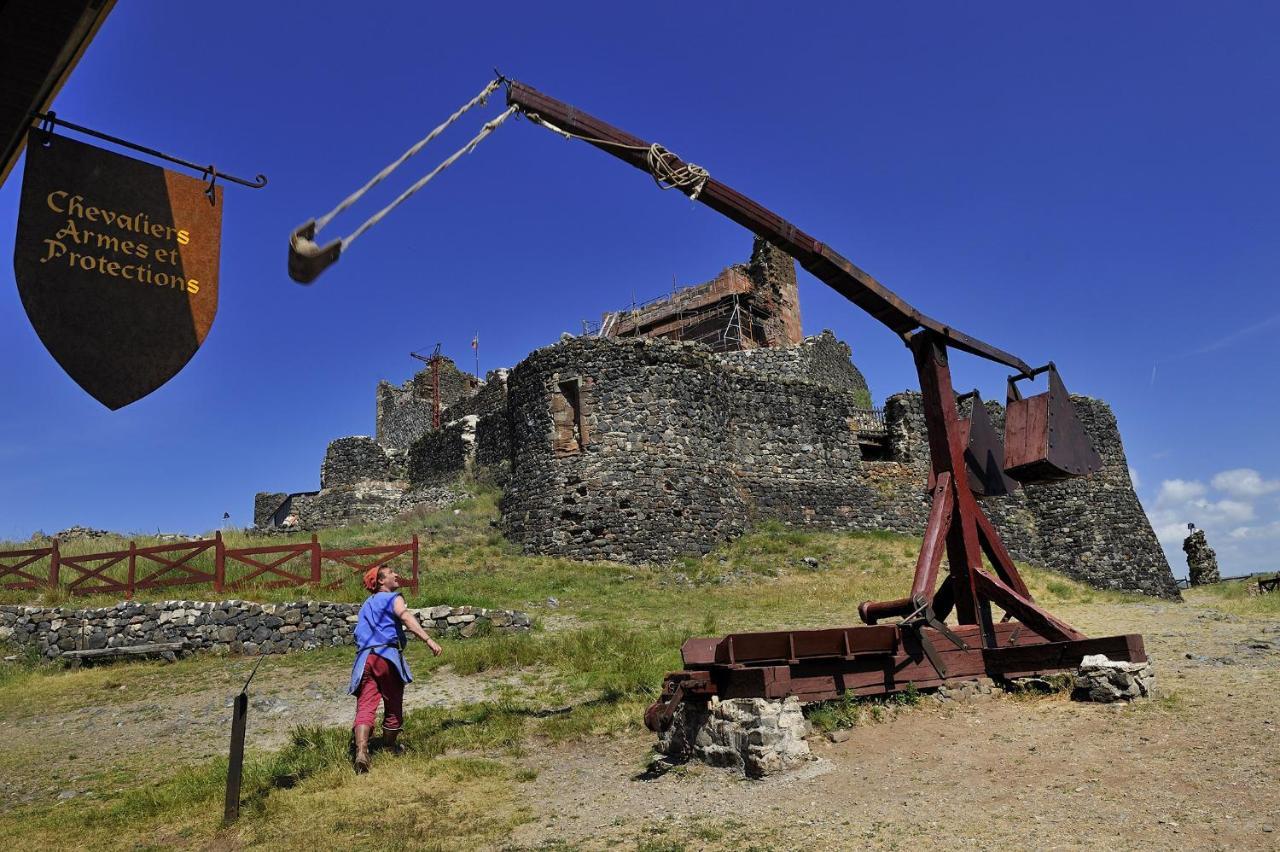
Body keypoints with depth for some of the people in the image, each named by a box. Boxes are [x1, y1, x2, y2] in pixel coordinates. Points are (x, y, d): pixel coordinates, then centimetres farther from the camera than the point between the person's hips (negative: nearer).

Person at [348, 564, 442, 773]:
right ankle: (390, 749, 27)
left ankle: (361, 752, -23)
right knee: (393, 706, 12)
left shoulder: (366, 605, 27)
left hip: (364, 657, 6)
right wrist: (428, 640, -27)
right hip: (387, 655, -5)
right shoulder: (393, 598, 3)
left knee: (365, 707, -5)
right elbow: (406, 617, -17)